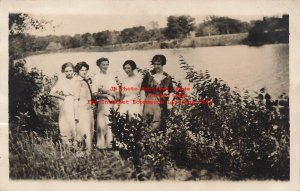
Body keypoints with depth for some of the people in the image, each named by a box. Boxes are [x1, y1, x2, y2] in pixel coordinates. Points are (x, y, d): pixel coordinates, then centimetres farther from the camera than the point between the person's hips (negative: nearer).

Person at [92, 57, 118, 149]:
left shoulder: (111, 77, 16)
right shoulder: (96, 77, 0)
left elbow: (116, 91, 13)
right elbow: (94, 93, -7)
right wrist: (106, 95, -16)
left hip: (112, 104, 5)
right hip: (103, 103, -5)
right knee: (102, 123, -5)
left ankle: (111, 142, 9)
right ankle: (102, 143, 4)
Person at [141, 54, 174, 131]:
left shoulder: (167, 77, 5)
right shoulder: (149, 75, 4)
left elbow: (171, 92, 6)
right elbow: (143, 89, 3)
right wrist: (143, 101, -6)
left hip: (161, 104, 0)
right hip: (149, 101, 0)